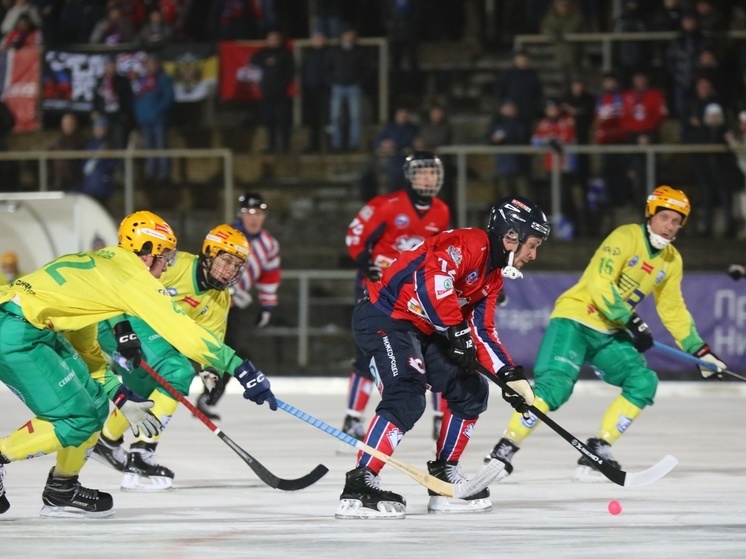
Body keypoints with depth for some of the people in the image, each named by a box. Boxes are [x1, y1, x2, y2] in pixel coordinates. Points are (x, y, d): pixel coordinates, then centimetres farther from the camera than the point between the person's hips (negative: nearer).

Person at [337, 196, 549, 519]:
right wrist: (457, 330, -33)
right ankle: (359, 485, -28)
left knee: (470, 390, 11)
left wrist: (510, 376, 4)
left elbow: (482, 331, 15)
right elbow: (431, 277, -33)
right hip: (384, 317, -11)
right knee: (407, 398, -25)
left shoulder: (493, 276, 14)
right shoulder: (469, 244, -17)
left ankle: (444, 475, 18)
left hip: (423, 330, 11)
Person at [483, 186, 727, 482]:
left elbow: (673, 310, 19)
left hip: (609, 335, 8)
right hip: (574, 319, -8)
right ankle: (504, 450, -16)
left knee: (644, 382, -9)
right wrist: (633, 322, -26)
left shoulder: (671, 261, 10)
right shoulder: (625, 238, -14)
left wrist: (701, 351, 14)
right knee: (554, 387, -23)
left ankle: (596, 452, -5)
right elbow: (600, 285, -23)